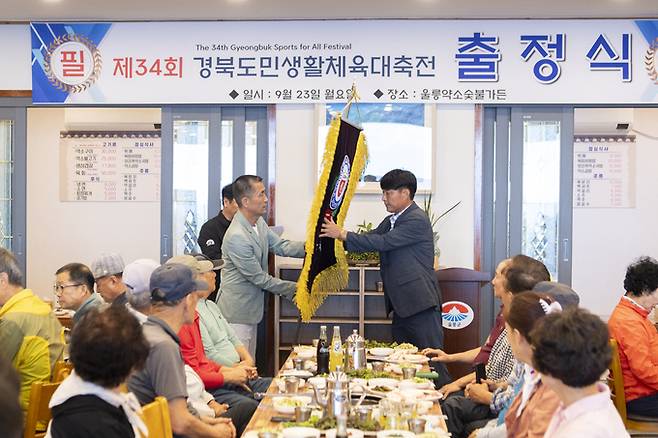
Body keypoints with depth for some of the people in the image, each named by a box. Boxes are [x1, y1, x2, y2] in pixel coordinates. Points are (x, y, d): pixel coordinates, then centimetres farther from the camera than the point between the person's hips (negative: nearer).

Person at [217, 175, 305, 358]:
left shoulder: (258, 222, 3)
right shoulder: (237, 237, -26)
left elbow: (281, 246, 5)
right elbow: (259, 278, -20)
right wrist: (293, 289, -11)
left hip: (251, 308, 9)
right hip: (236, 313, -9)